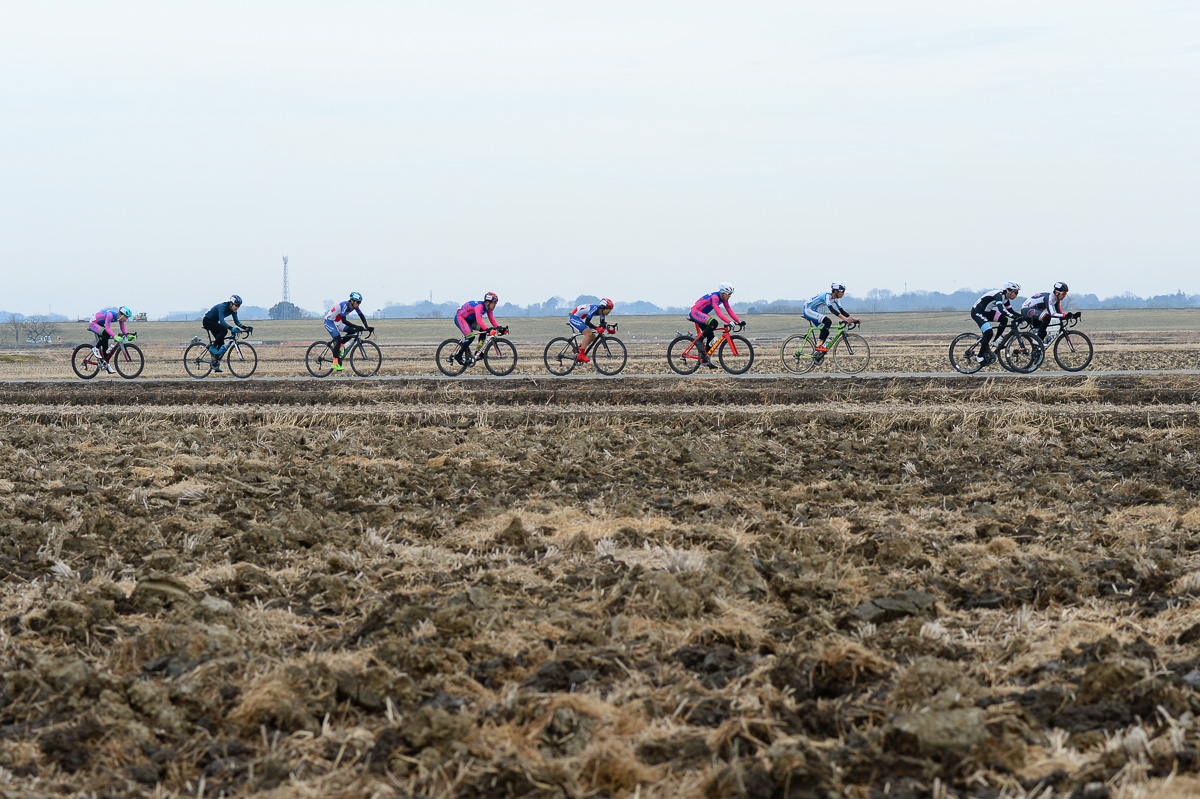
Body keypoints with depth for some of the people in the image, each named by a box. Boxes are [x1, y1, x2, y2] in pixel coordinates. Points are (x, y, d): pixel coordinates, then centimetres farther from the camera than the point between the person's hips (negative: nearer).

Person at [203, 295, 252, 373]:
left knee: (221, 343, 0)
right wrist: (231, 328, -55)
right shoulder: (222, 307, -31)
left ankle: (215, 366, 5)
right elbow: (222, 321, -42)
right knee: (224, 330, -31)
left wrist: (245, 327, -22)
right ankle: (213, 347, -20)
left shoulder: (233, 310, -6)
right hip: (207, 321, -9)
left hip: (214, 322, 9)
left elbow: (237, 321, -5)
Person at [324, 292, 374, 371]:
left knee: (352, 331, -10)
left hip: (338, 322, 8)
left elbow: (362, 316, -2)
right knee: (338, 339, -22)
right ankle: (335, 363, -20)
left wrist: (367, 327, -18)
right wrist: (357, 327, -43)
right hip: (329, 321, -8)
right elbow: (344, 321, -38)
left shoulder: (355, 306, -9)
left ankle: (338, 346, 5)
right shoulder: (344, 305, -31)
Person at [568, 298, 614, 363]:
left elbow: (602, 324, 7)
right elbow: (587, 322, -34)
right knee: (589, 334, -24)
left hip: (581, 319, 9)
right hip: (574, 318, -9)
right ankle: (581, 355, -24)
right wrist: (597, 328, -44)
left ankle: (578, 349, 14)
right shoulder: (594, 308, -29)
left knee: (593, 337, 3)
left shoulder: (602, 311, -4)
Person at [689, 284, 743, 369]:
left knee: (710, 336, 2)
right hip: (695, 312, -10)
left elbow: (730, 311, 3)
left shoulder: (724, 299, 2)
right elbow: (718, 312, -36)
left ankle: (705, 359, 8)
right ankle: (699, 341, -19)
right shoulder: (714, 297, -26)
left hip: (701, 315, 10)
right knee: (714, 323, -31)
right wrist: (729, 322, -44)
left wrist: (739, 321, -7)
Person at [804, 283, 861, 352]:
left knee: (825, 332, 2)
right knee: (828, 321, -28)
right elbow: (831, 309, -37)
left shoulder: (835, 299, 3)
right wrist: (844, 318, -45)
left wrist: (853, 318, -11)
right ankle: (818, 345, -26)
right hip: (808, 310, -10)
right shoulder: (826, 295, -25)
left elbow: (841, 311, 3)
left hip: (814, 311, 10)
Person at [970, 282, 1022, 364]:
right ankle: (979, 357, -10)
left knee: (1004, 320, -3)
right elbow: (1001, 310, -40)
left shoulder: (1006, 299, 3)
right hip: (977, 312, -9)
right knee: (989, 333, -21)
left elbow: (1011, 311, 8)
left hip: (986, 312, 9)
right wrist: (1016, 318, -46)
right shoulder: (999, 295, -26)